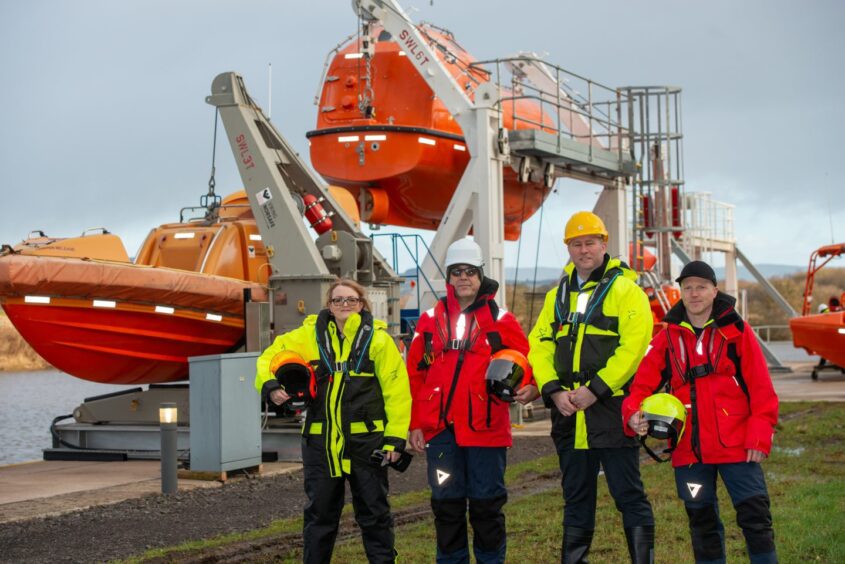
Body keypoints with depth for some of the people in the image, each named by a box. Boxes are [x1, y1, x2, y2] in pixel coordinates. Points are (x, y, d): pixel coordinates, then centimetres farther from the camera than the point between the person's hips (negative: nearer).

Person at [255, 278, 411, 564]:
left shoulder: (377, 338, -3)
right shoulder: (309, 335, 3)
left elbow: (396, 389, -5)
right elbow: (271, 356, 13)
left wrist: (395, 437, -10)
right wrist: (270, 385, -8)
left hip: (366, 438, -2)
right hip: (320, 441, 2)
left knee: (374, 512, 8)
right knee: (319, 513, 12)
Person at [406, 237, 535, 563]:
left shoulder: (500, 319, 4)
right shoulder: (430, 320, 9)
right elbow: (415, 373, 9)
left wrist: (530, 386, -19)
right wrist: (415, 423, 4)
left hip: (486, 427, -2)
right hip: (441, 427, 2)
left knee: (487, 503, 4)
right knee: (447, 503, 8)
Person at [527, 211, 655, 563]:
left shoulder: (625, 289, -3)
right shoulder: (557, 296, 15)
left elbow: (634, 345, -14)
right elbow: (539, 346, 9)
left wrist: (596, 389, -19)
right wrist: (554, 390, -6)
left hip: (611, 409, -6)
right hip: (568, 412, 6)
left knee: (629, 495, -2)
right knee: (576, 498, 13)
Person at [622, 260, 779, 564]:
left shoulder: (736, 330, -1)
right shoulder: (668, 337, 7)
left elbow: (761, 388, -4)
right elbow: (643, 383, 1)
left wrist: (760, 436, -10)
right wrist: (633, 413, -18)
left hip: (736, 445, -3)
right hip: (689, 450, 3)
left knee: (755, 518, 0)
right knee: (702, 523, 13)